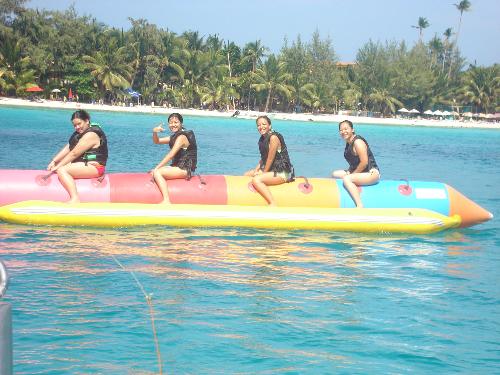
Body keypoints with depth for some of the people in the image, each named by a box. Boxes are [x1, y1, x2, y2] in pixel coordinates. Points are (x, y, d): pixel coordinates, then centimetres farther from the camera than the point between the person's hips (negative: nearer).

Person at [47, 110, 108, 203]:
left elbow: (74, 154, -21)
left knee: (62, 170, -26)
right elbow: (67, 148, 11)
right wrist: (54, 161, 1)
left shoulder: (91, 135, -18)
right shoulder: (80, 132, 14)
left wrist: (58, 166, -18)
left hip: (94, 167, -11)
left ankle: (75, 198, -38)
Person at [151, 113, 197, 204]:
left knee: (157, 172, -24)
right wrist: (154, 132, -7)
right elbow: (156, 141, 15)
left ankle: (166, 201, -32)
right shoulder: (174, 136, 14)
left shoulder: (181, 137, -15)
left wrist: (156, 168, -20)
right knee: (154, 171, 12)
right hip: (178, 166, 10)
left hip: (184, 169, -10)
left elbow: (171, 155, -22)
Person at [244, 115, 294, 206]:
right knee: (247, 175, 16)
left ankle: (272, 203, -29)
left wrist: (264, 173, -9)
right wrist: (256, 170, 3)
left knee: (256, 180, -29)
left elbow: (270, 159, -17)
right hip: (272, 169, 10)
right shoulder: (263, 138, 9)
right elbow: (263, 158, 16)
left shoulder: (273, 137, -19)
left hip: (282, 172, -10)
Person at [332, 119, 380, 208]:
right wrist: (349, 171, 0)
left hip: (371, 173, -10)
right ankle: (356, 187, -2)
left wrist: (353, 174, -13)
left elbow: (364, 162, -22)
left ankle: (360, 205, -41)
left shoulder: (358, 142, -17)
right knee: (335, 174, 12)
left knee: (346, 179, -33)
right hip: (359, 172, 10)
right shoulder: (348, 143, 11)